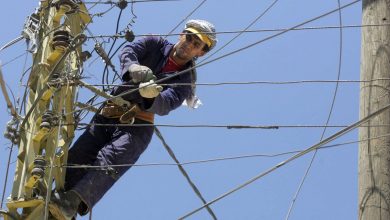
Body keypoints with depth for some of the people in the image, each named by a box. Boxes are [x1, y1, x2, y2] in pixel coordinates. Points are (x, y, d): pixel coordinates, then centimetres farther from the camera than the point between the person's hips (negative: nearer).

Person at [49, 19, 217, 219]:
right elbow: (127, 52, -8)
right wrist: (133, 67, -32)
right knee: (76, 158, -13)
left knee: (109, 161, -30)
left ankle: (72, 204, -48)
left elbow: (165, 105, -16)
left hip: (137, 125, -4)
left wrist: (152, 96, -40)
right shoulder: (155, 45, 12)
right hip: (108, 115, 4)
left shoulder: (185, 81, 3)